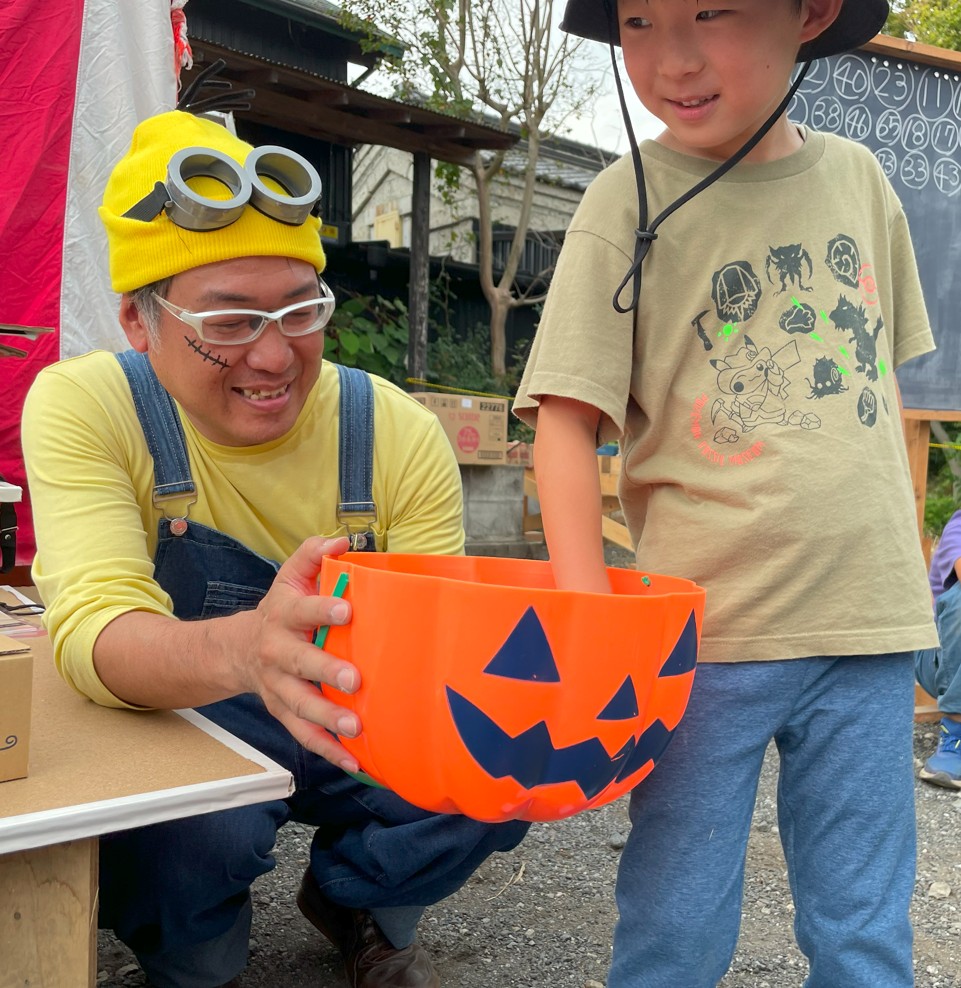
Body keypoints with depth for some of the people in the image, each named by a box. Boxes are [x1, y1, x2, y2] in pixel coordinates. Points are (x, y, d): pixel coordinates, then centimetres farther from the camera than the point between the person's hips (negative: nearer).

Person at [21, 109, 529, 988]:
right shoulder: (83, 408, -17)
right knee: (199, 834, -34)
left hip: (356, 733, 3)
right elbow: (96, 634, -30)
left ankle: (352, 900, 11)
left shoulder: (401, 436, -14)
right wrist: (241, 651, -53)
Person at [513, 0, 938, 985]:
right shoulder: (628, 200, -6)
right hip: (707, 626, -3)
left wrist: (901, 558, 15)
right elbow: (567, 416, -9)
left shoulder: (856, 177, 6)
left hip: (867, 618, 4)